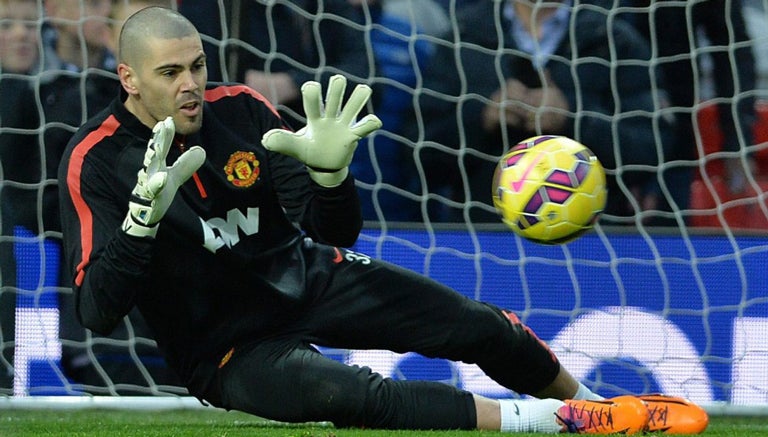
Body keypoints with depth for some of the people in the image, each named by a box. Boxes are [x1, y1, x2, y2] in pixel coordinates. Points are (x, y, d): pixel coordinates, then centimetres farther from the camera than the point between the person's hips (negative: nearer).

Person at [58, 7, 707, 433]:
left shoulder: (240, 110, -7)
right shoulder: (95, 162, -19)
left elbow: (336, 234, -6)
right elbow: (98, 312, -27)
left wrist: (330, 171, -28)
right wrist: (144, 217, -41)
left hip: (306, 277, 5)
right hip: (227, 346, -5)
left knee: (482, 328, 0)